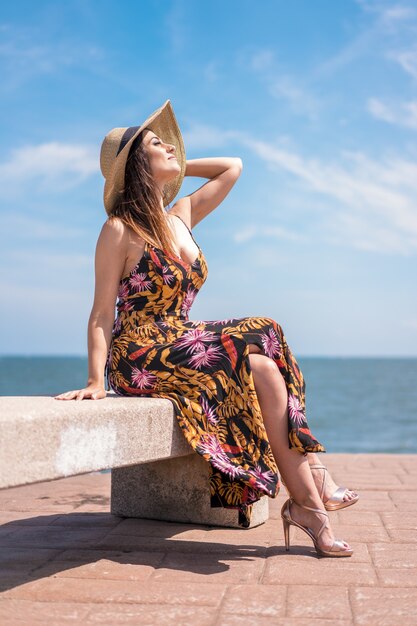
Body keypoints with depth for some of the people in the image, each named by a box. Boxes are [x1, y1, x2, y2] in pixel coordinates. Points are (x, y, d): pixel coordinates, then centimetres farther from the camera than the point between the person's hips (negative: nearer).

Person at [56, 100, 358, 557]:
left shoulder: (181, 218, 12)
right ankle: (307, 499, -16)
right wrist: (96, 381, -20)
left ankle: (312, 484, -17)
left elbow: (232, 168, 24)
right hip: (141, 359, -7)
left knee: (267, 359, -15)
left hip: (180, 346, 7)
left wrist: (177, 167, 17)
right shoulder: (120, 230, -8)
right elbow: (102, 314, -10)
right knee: (262, 366, -22)